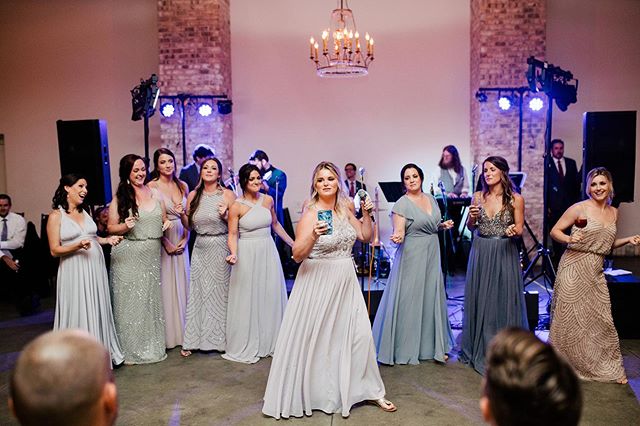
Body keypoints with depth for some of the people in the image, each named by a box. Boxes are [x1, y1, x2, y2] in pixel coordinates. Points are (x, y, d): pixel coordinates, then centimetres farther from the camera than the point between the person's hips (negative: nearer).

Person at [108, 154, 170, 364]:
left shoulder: (155, 194, 8)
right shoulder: (119, 198, -3)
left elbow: (163, 221, 18)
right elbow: (111, 227, 0)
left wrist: (166, 226, -3)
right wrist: (125, 226, -19)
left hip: (152, 255, 3)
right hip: (128, 257, -3)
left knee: (152, 299, 9)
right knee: (130, 301, 2)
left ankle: (153, 345, 23)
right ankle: (130, 349, 15)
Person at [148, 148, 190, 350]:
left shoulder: (182, 185, 8)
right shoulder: (152, 187, -7)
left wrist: (185, 238, -1)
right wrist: (166, 243, -13)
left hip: (181, 240, 5)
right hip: (161, 241, -5)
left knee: (182, 284, 10)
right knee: (166, 285, 0)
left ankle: (183, 331, 22)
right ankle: (168, 334, 12)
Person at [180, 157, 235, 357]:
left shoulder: (227, 195, -5)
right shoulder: (193, 195, 6)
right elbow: (189, 226, 12)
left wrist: (225, 216, -21)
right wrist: (181, 213, -6)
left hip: (220, 248, -3)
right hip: (200, 248, 3)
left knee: (220, 292, 4)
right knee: (197, 292, 6)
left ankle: (220, 338, 18)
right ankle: (193, 340, 15)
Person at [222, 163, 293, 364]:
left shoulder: (268, 200, 4)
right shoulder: (236, 207, -9)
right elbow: (232, 234, -9)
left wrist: (292, 243, 23)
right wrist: (233, 253, -26)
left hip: (268, 252, 4)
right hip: (247, 255, -4)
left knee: (271, 297, 10)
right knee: (247, 299, 3)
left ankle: (270, 342, 26)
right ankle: (247, 346, 17)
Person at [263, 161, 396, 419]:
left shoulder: (345, 209, 5)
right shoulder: (310, 214, -12)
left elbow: (366, 237, 14)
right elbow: (297, 255, -17)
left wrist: (366, 214, 0)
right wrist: (313, 236, -33)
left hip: (346, 282, 5)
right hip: (318, 282, -5)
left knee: (359, 334, 7)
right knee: (315, 339, 3)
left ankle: (368, 390, 23)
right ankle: (309, 393, 23)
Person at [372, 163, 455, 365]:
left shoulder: (431, 199, 10)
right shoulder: (402, 204, -10)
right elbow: (399, 232, -16)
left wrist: (443, 225, 3)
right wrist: (397, 237, -37)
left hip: (432, 254, 6)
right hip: (412, 255, -6)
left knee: (432, 297, 11)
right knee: (409, 299, -2)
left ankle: (434, 345, 24)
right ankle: (406, 348, 11)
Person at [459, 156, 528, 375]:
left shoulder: (515, 199, -5)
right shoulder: (478, 196, 4)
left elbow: (519, 229, 0)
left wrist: (514, 231, -22)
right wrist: (472, 217, -11)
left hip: (505, 254, -3)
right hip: (480, 253, 3)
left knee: (503, 300, 3)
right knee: (479, 300, 10)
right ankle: (478, 349, 27)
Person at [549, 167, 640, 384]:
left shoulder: (613, 212, 11)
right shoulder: (580, 208, -7)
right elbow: (555, 231, -5)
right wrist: (569, 239, -23)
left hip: (595, 273, 5)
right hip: (573, 270, -5)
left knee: (601, 319, 8)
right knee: (571, 318, 3)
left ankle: (609, 367, 24)